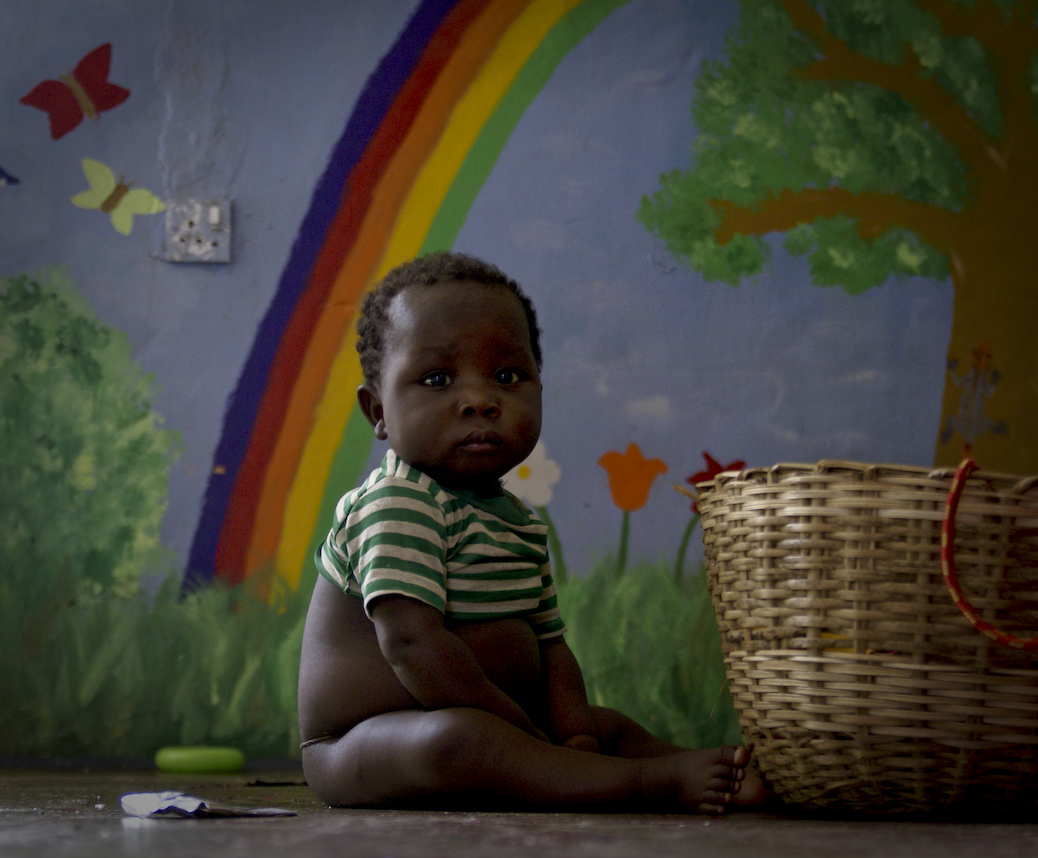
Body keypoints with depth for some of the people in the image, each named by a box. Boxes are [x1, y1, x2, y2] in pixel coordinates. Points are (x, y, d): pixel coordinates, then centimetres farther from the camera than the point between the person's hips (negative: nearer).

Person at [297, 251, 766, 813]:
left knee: (609, 728, 15)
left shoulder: (520, 524, 14)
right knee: (455, 740, -38)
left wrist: (574, 731, -8)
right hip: (364, 745, -10)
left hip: (488, 734, 10)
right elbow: (412, 643, -27)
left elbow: (549, 644, 14)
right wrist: (529, 738, -23)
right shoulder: (397, 505, -17)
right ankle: (657, 784, -38)